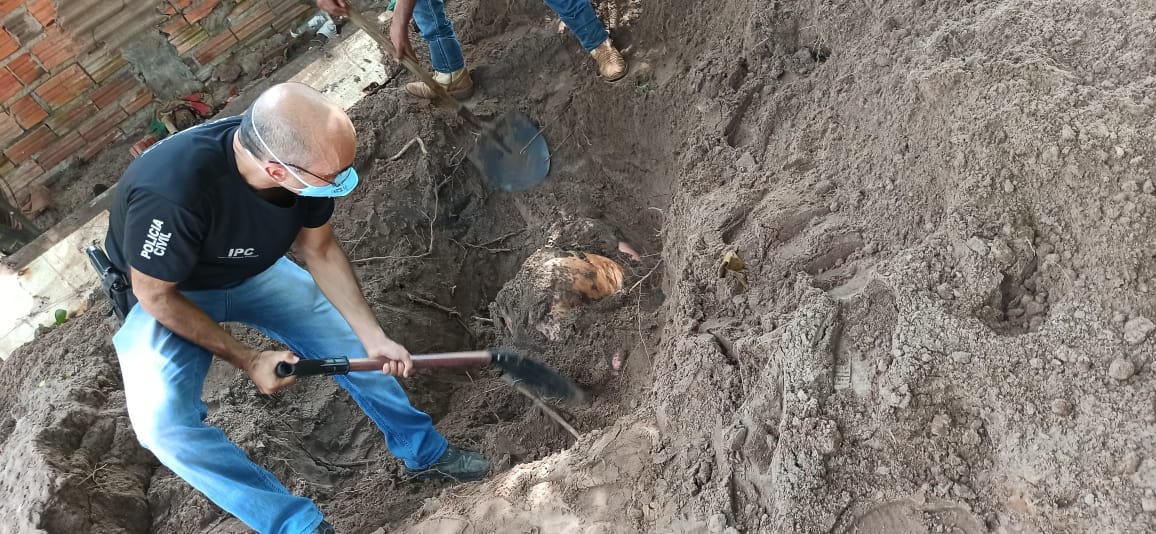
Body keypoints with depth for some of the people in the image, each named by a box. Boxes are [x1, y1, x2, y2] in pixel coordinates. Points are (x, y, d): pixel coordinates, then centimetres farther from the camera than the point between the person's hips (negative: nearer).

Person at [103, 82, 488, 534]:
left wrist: (374, 338, -15)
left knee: (352, 343, 0)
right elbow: (155, 295, -25)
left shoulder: (308, 157, -27)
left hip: (251, 271, 4)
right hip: (168, 294, -4)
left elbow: (319, 250, -10)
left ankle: (425, 452, 23)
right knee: (164, 424, -25)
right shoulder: (172, 194, -44)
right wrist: (246, 358, -20)